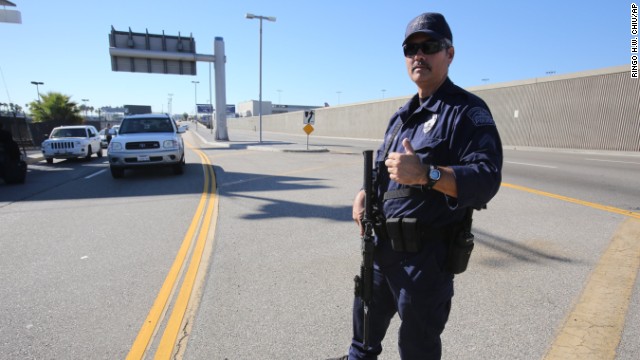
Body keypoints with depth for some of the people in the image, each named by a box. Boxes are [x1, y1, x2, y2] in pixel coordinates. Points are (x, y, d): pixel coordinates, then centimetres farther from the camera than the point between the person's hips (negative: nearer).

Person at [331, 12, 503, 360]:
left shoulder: (468, 110, -12)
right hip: (382, 245, 8)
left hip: (426, 254, -7)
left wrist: (426, 174, -38)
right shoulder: (401, 115, 13)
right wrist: (364, 192, 1)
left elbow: (487, 179, -23)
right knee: (366, 318, 26)